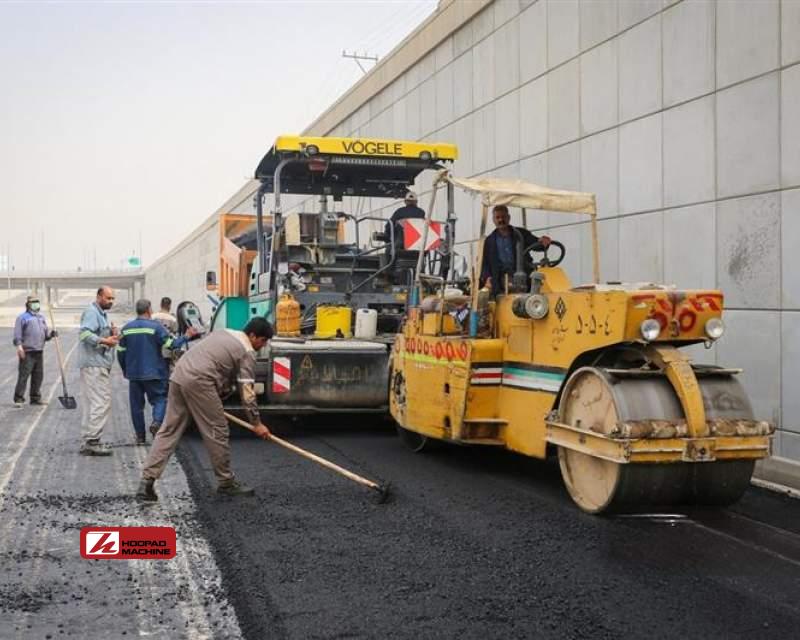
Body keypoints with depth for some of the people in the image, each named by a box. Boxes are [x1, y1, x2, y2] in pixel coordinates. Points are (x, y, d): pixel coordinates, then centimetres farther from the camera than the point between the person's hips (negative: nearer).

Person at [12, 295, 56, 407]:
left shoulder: (41, 317, 19)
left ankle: (35, 398, 19)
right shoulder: (22, 317, -2)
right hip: (27, 352, -7)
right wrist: (19, 346, -22)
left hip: (39, 352, 7)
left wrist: (51, 335, 1)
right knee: (23, 375, -8)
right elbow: (17, 334, -10)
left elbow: (45, 334, 22)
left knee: (38, 376, 10)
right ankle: (18, 399, -5)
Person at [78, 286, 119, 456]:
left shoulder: (102, 314, 23)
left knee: (92, 404, 11)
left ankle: (89, 442, 15)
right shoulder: (91, 312, -9)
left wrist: (112, 334, 8)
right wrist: (104, 341, -29)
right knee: (101, 403, -14)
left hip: (100, 364, 11)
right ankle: (92, 441, -14)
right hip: (94, 364, -11)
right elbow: (84, 333, -22)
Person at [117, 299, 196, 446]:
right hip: (153, 373, -4)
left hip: (134, 374, 4)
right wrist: (186, 336, 2)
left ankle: (140, 436, 10)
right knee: (160, 399, 6)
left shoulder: (127, 328, 6)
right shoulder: (155, 326, -8)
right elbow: (171, 344, -12)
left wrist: (125, 370, 21)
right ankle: (156, 422, -20)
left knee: (137, 405, 9)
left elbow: (121, 352, 9)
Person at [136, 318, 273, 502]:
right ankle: (226, 483, 12)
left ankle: (147, 480, 1)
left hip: (179, 374, 8)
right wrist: (256, 423, 5)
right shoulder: (247, 352, 1)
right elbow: (247, 392, -1)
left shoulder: (224, 333, 25)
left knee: (169, 431, 7)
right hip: (199, 382, -8)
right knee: (217, 432, 3)